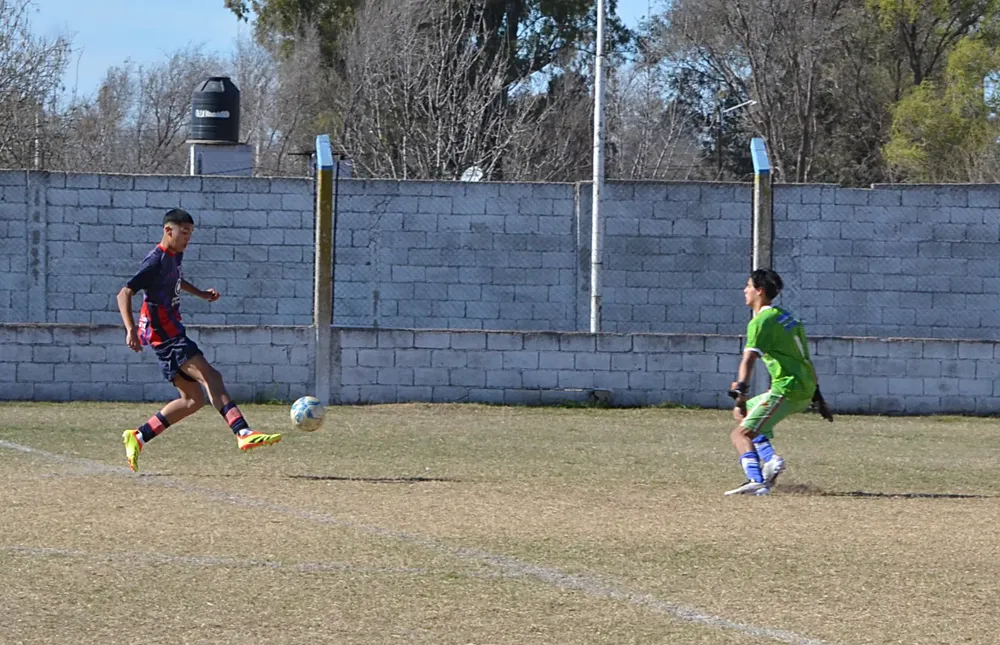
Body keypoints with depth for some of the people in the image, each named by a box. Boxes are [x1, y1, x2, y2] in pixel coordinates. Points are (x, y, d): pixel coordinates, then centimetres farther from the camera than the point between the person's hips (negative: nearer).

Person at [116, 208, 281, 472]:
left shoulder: (175, 256, 13)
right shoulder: (157, 261, -15)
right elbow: (124, 294, -19)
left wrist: (201, 294, 22)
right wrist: (131, 329, -31)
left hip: (172, 334, 10)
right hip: (164, 334, -10)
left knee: (193, 398, 9)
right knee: (210, 377, -22)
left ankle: (138, 437, 13)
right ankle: (243, 433, -35)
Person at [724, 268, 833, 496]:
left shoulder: (761, 321, -7)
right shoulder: (785, 316, 22)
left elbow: (749, 359, -22)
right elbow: (805, 360, 26)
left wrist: (741, 392, -34)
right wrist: (817, 398, 29)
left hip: (787, 388, -9)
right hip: (805, 390, 9)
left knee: (741, 433, -12)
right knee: (741, 413, 21)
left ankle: (756, 481, -31)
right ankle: (770, 458, 3)